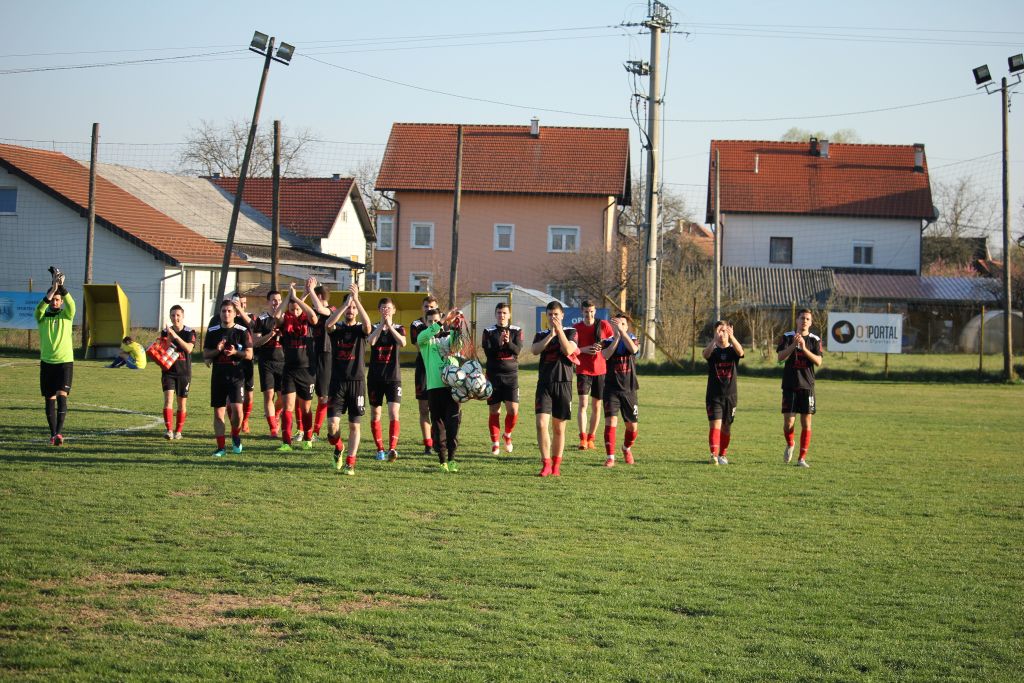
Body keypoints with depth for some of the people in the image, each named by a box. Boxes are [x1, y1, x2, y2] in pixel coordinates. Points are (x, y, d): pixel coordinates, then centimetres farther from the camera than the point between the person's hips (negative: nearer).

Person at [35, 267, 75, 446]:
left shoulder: (67, 315, 5)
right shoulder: (42, 317, 5)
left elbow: (71, 304, -16)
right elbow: (39, 309, -18)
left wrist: (61, 286, -31)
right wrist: (52, 289, -31)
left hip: (65, 361, -2)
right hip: (47, 362, 2)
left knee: (62, 396, -16)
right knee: (49, 399, 4)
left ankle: (59, 432, -22)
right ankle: (53, 434, 11)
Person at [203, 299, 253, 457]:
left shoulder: (242, 331, 1)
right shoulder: (212, 331, 8)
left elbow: (249, 354, 1)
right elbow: (205, 354, 9)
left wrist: (235, 352, -17)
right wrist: (217, 350, -10)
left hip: (236, 377, -3)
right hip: (218, 377, 3)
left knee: (236, 408, -17)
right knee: (218, 412, 2)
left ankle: (236, 436, 10)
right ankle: (220, 447, 9)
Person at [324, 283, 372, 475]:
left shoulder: (360, 329, 3)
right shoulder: (337, 329, 5)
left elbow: (368, 324, -22)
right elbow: (328, 324, -19)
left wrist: (356, 299, -29)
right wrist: (346, 302, -24)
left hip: (357, 381, 0)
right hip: (337, 381, 0)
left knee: (354, 425, 1)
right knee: (333, 424, -8)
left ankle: (350, 462, 8)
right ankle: (338, 447, 21)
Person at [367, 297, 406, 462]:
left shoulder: (399, 329, 4)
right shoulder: (374, 328, 5)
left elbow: (402, 343, -18)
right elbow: (371, 341, -18)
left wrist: (390, 325, -20)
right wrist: (382, 324, -21)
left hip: (393, 377, -2)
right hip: (375, 378, 2)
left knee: (393, 414, -16)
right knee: (375, 415, 7)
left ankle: (392, 449, -25)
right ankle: (380, 449, 19)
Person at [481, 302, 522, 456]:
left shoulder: (516, 331, 5)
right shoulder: (488, 332, 4)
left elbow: (517, 350, -10)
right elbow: (488, 352, -7)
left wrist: (508, 342, -29)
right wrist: (500, 343, -22)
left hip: (511, 375, 0)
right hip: (493, 375, 0)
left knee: (513, 409, -8)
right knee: (494, 411, 2)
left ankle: (507, 435, 19)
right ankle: (495, 443, 11)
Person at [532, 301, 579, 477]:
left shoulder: (570, 332, 6)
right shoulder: (541, 335, 12)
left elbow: (568, 350, -14)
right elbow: (534, 350, -8)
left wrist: (559, 330, -15)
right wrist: (551, 334, -15)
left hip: (563, 383, -1)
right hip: (544, 383, 1)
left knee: (559, 428, 5)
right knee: (541, 423, -14)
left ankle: (556, 465, 15)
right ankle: (546, 463, -10)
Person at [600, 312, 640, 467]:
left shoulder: (632, 340, 4)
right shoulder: (607, 342, 4)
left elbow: (633, 349, -21)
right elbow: (605, 355, -19)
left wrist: (622, 331, -23)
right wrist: (616, 337, -20)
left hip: (629, 389, 1)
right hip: (611, 389, -1)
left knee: (632, 426, 7)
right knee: (611, 421, -17)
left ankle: (627, 449, 36)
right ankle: (610, 457, -13)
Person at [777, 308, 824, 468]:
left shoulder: (815, 340, 4)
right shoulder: (788, 337, 4)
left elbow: (818, 361, -7)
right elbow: (781, 357, -7)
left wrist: (804, 348, -19)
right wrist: (793, 345, -21)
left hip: (807, 386, 1)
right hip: (789, 385, -1)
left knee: (806, 423, -2)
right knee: (788, 422, -5)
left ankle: (802, 458, 4)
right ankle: (790, 444, 27)